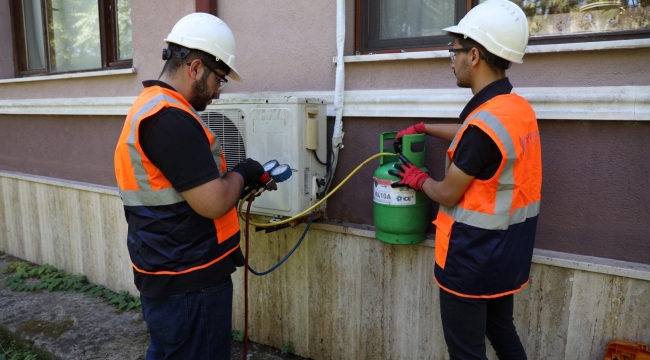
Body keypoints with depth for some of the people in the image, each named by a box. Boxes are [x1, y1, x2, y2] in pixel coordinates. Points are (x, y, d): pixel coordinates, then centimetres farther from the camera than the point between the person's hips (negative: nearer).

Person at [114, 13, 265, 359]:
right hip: (188, 281, -10)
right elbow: (213, 203, -26)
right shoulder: (169, 119, -24)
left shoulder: (150, 107, 11)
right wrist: (241, 173, -8)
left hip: (172, 273, 10)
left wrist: (240, 180, 8)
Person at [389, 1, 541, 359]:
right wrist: (421, 129, 30)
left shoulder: (483, 124, -26)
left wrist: (418, 178, 4)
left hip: (473, 256, -9)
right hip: (508, 250, 9)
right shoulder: (519, 108, 2)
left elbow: (447, 195, -16)